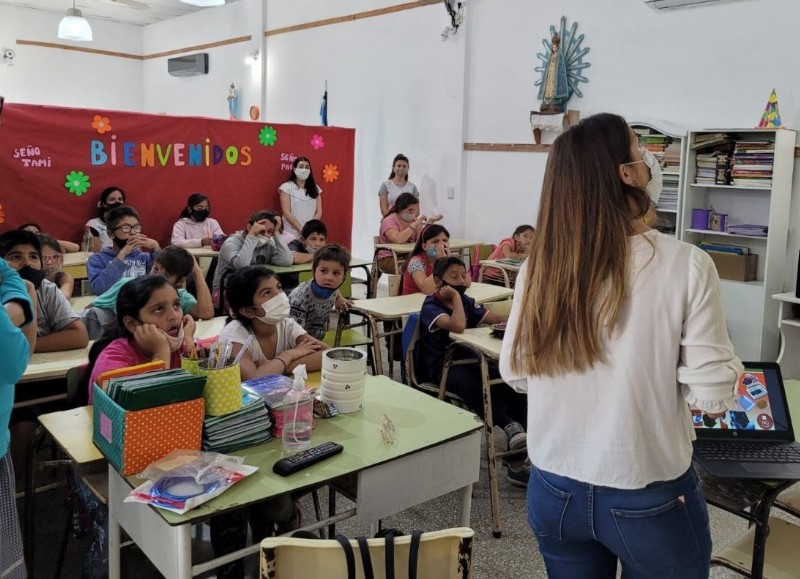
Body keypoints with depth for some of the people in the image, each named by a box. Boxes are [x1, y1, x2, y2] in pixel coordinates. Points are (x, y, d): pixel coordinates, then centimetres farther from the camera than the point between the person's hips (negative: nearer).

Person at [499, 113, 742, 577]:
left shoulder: (540, 265, -9)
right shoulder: (685, 265, -19)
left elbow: (516, 372, 1)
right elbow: (713, 397, -14)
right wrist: (731, 365, 5)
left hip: (554, 490, 3)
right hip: (649, 501, -2)